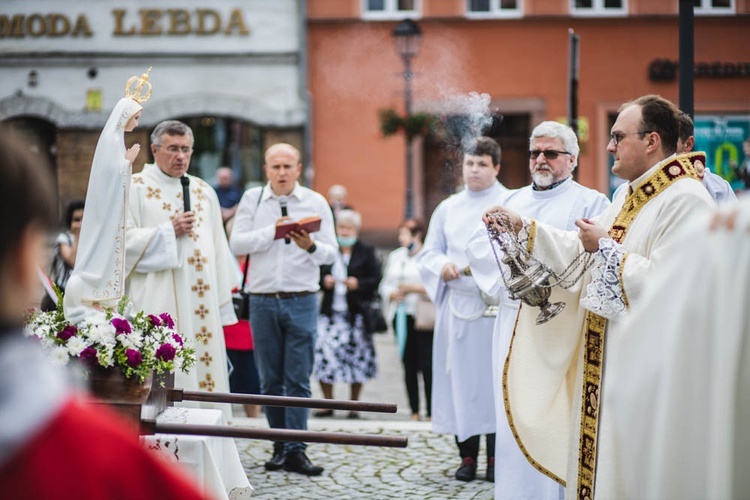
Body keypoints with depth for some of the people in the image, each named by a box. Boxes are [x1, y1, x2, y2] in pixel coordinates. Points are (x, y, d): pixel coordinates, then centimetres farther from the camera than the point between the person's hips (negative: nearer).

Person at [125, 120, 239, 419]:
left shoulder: (204, 192, 17)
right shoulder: (136, 188, 3)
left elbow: (218, 248, 18)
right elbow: (124, 239, -7)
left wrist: (222, 302, 13)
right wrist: (168, 232, -13)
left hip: (201, 302, 5)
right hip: (157, 302, -5)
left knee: (204, 360, 1)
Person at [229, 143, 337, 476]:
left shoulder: (316, 203, 6)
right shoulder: (252, 199, 7)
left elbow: (331, 253, 2)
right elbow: (237, 243, -3)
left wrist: (311, 246, -18)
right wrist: (272, 232, -14)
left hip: (301, 301, -1)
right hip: (263, 301, 1)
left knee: (298, 379, -4)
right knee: (270, 380, 6)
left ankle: (296, 450, -3)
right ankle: (280, 446, 15)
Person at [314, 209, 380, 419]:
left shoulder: (366, 252, 5)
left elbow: (375, 280, 1)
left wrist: (358, 284, -15)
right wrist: (324, 281, -6)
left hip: (356, 313, -1)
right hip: (330, 313, 2)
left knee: (357, 358, 0)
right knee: (324, 353, -7)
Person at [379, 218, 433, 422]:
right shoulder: (395, 256, 18)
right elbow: (385, 284, 18)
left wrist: (415, 288, -13)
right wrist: (392, 294, -2)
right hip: (400, 315, 6)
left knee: (426, 363, -9)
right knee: (408, 364, 6)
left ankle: (431, 412, -5)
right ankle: (414, 411, 10)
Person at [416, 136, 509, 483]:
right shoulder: (448, 208, 15)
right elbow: (428, 253, 15)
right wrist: (442, 266, -6)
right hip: (456, 305, 4)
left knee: (495, 379, -4)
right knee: (460, 379, 3)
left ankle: (496, 457, 2)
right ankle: (467, 455, 11)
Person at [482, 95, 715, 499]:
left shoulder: (686, 200, -17)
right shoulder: (630, 196, 14)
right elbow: (582, 253, 18)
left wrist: (606, 247, -16)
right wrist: (522, 227, 10)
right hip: (606, 355, 10)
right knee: (596, 464, 14)